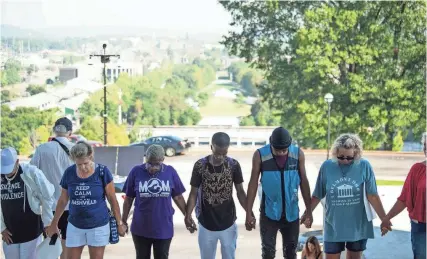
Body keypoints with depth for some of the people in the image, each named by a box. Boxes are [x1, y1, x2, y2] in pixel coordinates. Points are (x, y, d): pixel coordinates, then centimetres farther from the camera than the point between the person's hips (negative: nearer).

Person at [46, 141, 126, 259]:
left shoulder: (102, 172, -13)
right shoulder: (69, 173, -5)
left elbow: (112, 200, -6)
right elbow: (63, 201, 6)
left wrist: (119, 223, -3)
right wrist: (54, 224, 12)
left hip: (98, 225, -3)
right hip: (75, 226, 3)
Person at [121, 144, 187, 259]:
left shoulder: (170, 172, -6)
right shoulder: (136, 172, -8)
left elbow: (178, 197, 3)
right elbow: (129, 199, 1)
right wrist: (124, 220, 4)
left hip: (164, 229, 0)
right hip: (140, 229, 0)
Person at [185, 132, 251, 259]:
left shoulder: (234, 165, -8)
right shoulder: (200, 165, -11)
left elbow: (240, 191, 0)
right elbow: (194, 193, -5)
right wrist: (188, 215, -18)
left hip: (228, 223, 1)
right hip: (206, 224, 0)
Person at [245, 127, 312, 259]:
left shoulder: (298, 154, -7)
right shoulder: (260, 155, -13)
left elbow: (303, 182, 1)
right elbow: (253, 183, -7)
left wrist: (309, 210, 3)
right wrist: (248, 213, -7)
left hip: (291, 212, 2)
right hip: (269, 212, -2)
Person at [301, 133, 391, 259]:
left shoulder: (364, 166, -10)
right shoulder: (327, 166, -7)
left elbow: (372, 196, -6)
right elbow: (317, 195, 3)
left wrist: (384, 219, -7)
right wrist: (307, 214, 8)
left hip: (358, 226, 0)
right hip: (333, 226, 0)